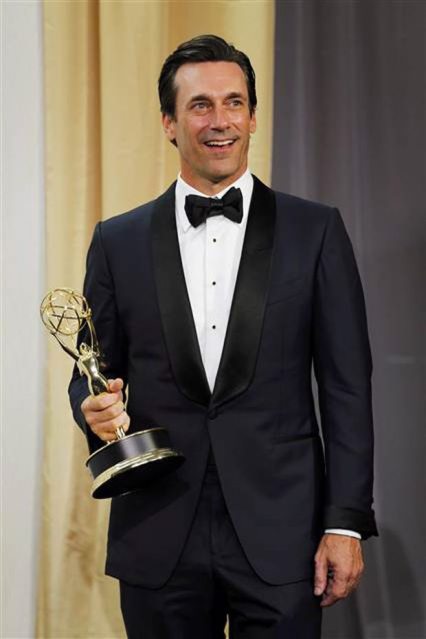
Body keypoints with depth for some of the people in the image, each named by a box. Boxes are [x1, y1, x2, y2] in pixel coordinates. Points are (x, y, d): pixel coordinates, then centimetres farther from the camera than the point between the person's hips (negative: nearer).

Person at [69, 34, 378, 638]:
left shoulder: (315, 231, 2)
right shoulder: (118, 242, 7)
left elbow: (346, 386, 0)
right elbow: (91, 374, 12)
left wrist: (346, 521, -5)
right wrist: (95, 408, -12)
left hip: (280, 536, -1)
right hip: (159, 542, 2)